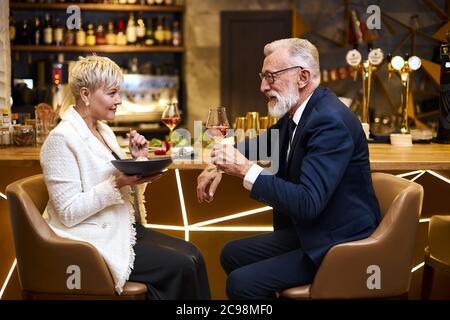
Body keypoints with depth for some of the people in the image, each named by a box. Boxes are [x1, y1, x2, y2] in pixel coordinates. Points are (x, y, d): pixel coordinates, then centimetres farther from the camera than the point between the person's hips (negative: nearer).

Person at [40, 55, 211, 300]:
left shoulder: (103, 131, 13)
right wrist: (118, 184, -25)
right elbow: (69, 212, -19)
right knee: (181, 265, -18)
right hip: (92, 241, -8)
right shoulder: (62, 138, -14)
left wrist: (138, 160, 1)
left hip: (122, 228, 9)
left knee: (191, 253, -10)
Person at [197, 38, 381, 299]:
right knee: (232, 255, 14)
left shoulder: (330, 122, -25)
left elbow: (308, 204, -32)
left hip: (338, 244, -9)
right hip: (307, 230, 10)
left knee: (242, 283, -18)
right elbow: (265, 141, 23)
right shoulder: (298, 111, 3)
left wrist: (246, 168, -30)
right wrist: (221, 165, 5)